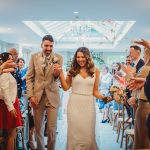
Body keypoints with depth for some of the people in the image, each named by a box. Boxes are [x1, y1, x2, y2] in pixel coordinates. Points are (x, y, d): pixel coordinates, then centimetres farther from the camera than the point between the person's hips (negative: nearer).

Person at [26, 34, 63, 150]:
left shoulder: (58, 58, 0)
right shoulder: (34, 57, 3)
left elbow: (58, 77, 0)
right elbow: (29, 77, 4)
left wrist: (57, 74, -23)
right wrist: (31, 95, -5)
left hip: (52, 97, -1)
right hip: (37, 96, 1)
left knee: (52, 129, 2)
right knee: (38, 128, 12)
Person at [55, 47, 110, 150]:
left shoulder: (95, 71, 3)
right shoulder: (73, 70, 4)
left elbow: (95, 91, 6)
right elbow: (66, 87, 2)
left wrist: (102, 97, -12)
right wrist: (61, 74, -6)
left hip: (88, 105, 0)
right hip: (74, 105, 0)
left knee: (88, 134, 2)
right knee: (75, 134, 5)